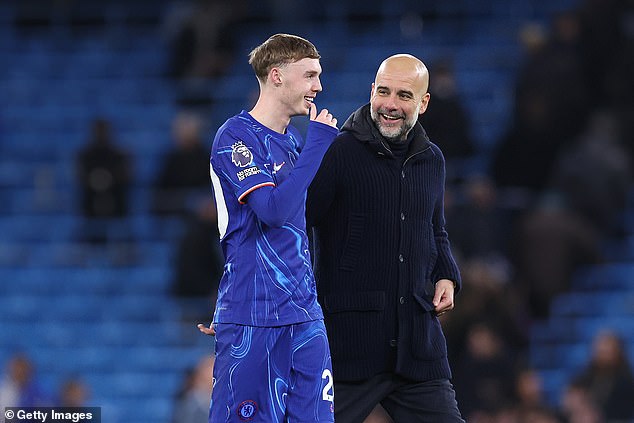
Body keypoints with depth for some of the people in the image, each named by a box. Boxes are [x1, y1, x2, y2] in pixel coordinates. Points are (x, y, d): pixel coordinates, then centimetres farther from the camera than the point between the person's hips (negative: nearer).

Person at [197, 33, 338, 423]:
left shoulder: (294, 141, 16)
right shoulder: (235, 138, -8)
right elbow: (273, 210, -21)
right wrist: (318, 143, -16)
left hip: (305, 316, 7)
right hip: (252, 321, -7)